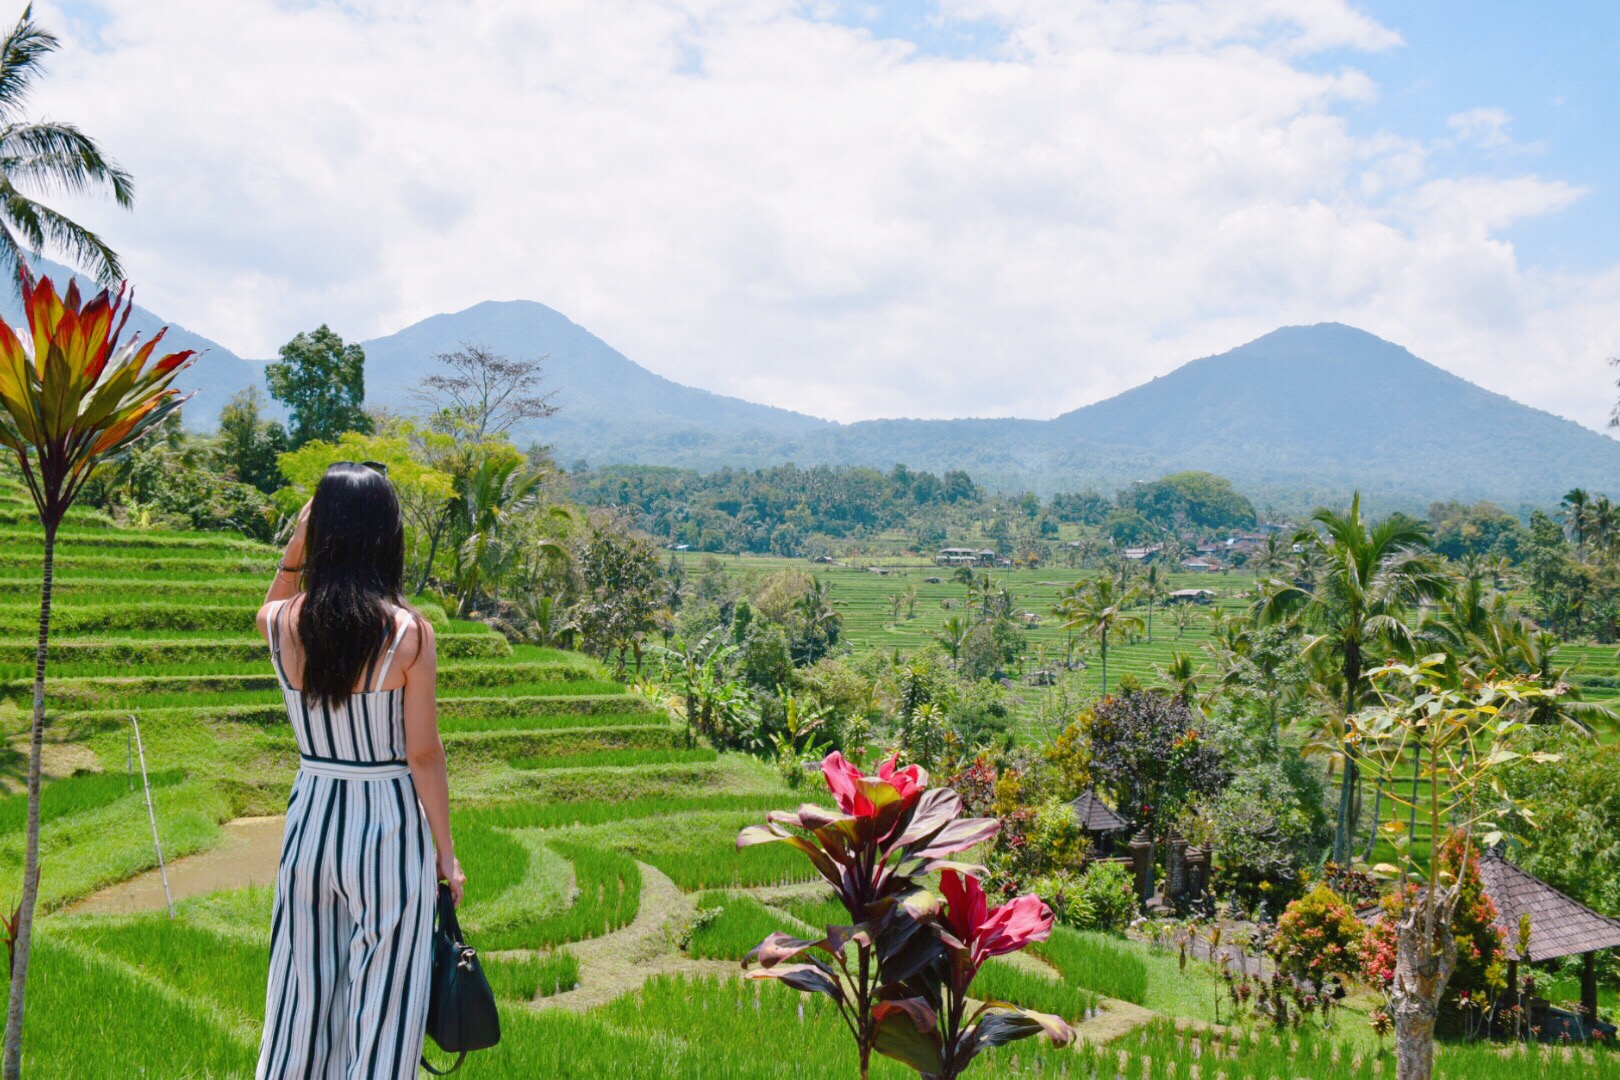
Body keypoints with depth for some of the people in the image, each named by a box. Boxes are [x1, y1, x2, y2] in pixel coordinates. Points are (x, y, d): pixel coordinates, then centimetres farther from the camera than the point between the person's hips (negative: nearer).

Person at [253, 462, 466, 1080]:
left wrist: (292, 553, 4)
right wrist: (446, 852, -1)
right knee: (381, 1004, 10)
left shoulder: (282, 624, -7)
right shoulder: (408, 632, -17)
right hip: (390, 826, -4)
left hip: (310, 819, 4)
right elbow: (423, 755, -12)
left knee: (304, 993, 19)